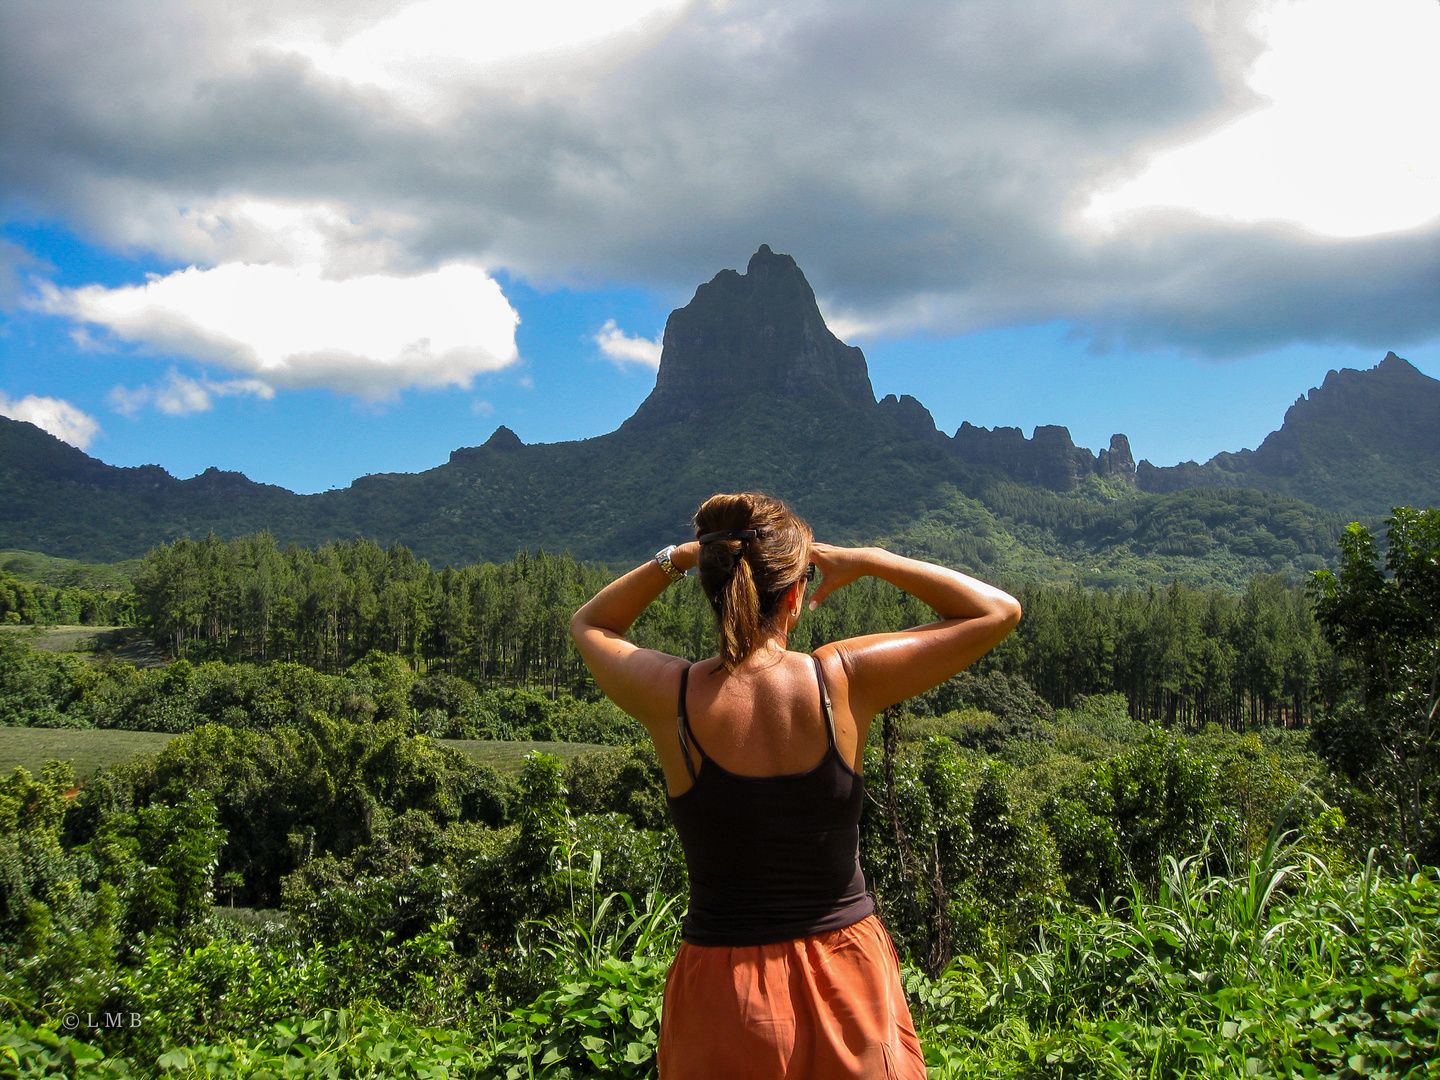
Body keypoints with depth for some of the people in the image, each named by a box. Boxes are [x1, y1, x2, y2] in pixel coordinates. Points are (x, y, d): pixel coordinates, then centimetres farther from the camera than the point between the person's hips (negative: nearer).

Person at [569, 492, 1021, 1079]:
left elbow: (588, 624, 12)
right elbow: (999, 611, -2)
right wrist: (867, 561, 0)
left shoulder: (671, 697, -13)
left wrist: (678, 557, 3)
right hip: (845, 976, 0)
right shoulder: (843, 681, -15)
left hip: (723, 984, 0)